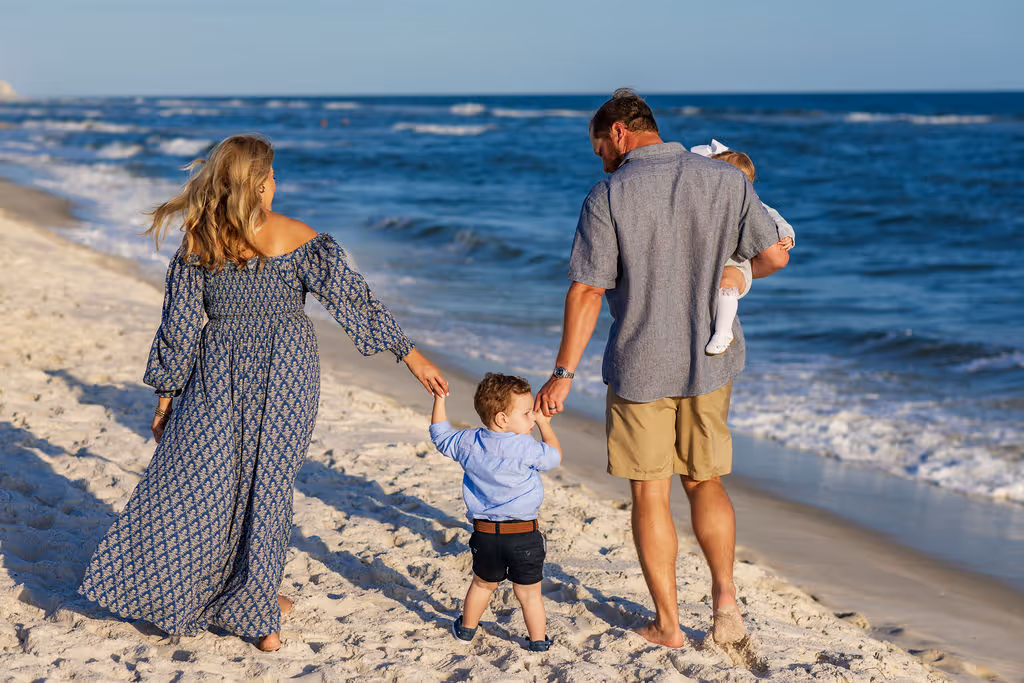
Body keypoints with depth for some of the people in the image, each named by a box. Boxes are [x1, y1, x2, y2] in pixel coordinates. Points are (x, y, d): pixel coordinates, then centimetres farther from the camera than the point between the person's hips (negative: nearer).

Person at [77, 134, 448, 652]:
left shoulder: (197, 245, -4)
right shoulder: (299, 239, -9)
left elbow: (180, 326, 0)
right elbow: (354, 301, -7)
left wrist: (166, 396, 9)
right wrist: (410, 356, -1)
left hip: (218, 376, 1)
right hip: (284, 375, -1)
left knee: (194, 483, 12)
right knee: (268, 484, 8)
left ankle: (173, 596, 18)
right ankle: (259, 613, 13)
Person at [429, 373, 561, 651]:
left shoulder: (469, 443, -2)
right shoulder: (526, 448, -15)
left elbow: (441, 435, 16)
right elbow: (554, 456, 2)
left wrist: (439, 399, 22)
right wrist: (545, 424, 12)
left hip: (485, 534, 4)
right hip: (525, 536, -4)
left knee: (483, 584, 26)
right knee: (529, 593, 10)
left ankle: (466, 628, 40)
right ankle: (539, 640, 17)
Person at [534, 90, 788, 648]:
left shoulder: (608, 196, -11)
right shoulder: (727, 179, -2)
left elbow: (587, 292, -14)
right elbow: (774, 256, 1)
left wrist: (563, 374, -7)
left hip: (639, 366, -3)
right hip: (709, 362, 3)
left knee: (650, 495, 9)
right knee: (705, 483, 20)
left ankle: (668, 623, 16)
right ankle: (725, 597, 9)